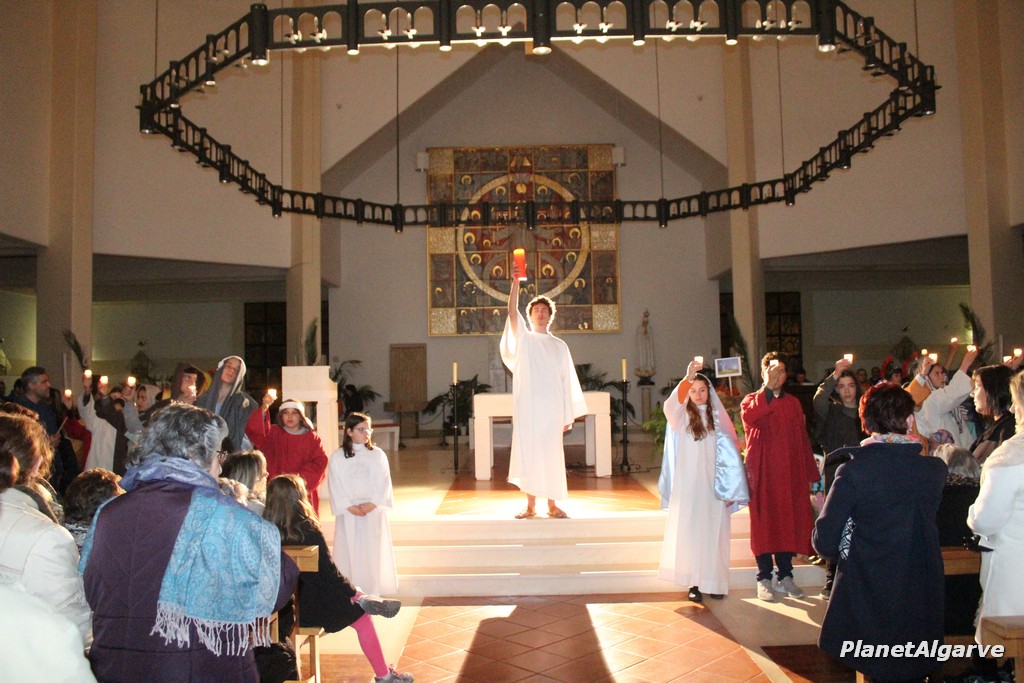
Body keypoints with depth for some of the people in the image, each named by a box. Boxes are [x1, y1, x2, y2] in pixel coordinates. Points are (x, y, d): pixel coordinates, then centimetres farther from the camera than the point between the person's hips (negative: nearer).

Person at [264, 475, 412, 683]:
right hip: (311, 607, -6)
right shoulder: (307, 530, -20)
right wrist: (352, 591, 5)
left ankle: (363, 601, 16)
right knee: (363, 619, 13)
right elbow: (328, 572, -13)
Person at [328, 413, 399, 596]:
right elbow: (335, 486, -1)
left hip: (374, 510, 1)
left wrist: (372, 504, -11)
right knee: (350, 551, -2)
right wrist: (349, 506, -12)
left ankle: (373, 588, 8)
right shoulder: (337, 457, 3)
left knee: (373, 551, 1)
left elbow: (384, 483, 2)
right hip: (348, 512, -1)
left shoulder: (378, 455, 5)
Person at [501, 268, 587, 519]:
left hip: (551, 407, 1)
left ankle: (552, 504, 13)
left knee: (551, 454, 2)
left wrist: (568, 415, 4)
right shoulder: (524, 339, 7)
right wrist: (516, 282, -21)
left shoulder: (560, 346, 11)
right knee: (528, 452, 1)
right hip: (527, 406, -1)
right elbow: (512, 312, -9)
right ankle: (531, 505, 10)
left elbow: (567, 382, 9)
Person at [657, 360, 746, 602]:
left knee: (713, 532, 4)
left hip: (713, 485, 2)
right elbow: (670, 405, -23)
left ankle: (713, 582, 14)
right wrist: (687, 379, -38)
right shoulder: (682, 415, 2)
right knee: (689, 532, -1)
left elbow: (730, 451, 5)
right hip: (688, 484, -1)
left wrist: (730, 487, -1)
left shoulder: (718, 416, 7)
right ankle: (694, 583, 5)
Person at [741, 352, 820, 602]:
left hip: (790, 473, 3)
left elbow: (803, 438, 11)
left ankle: (785, 576, 19)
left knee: (789, 522, 6)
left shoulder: (793, 403, 12)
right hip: (762, 472, -3)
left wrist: (811, 471, 5)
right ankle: (764, 578, 10)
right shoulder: (752, 400, 2)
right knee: (763, 523, 1)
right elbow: (748, 416, -23)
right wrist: (768, 388, -28)